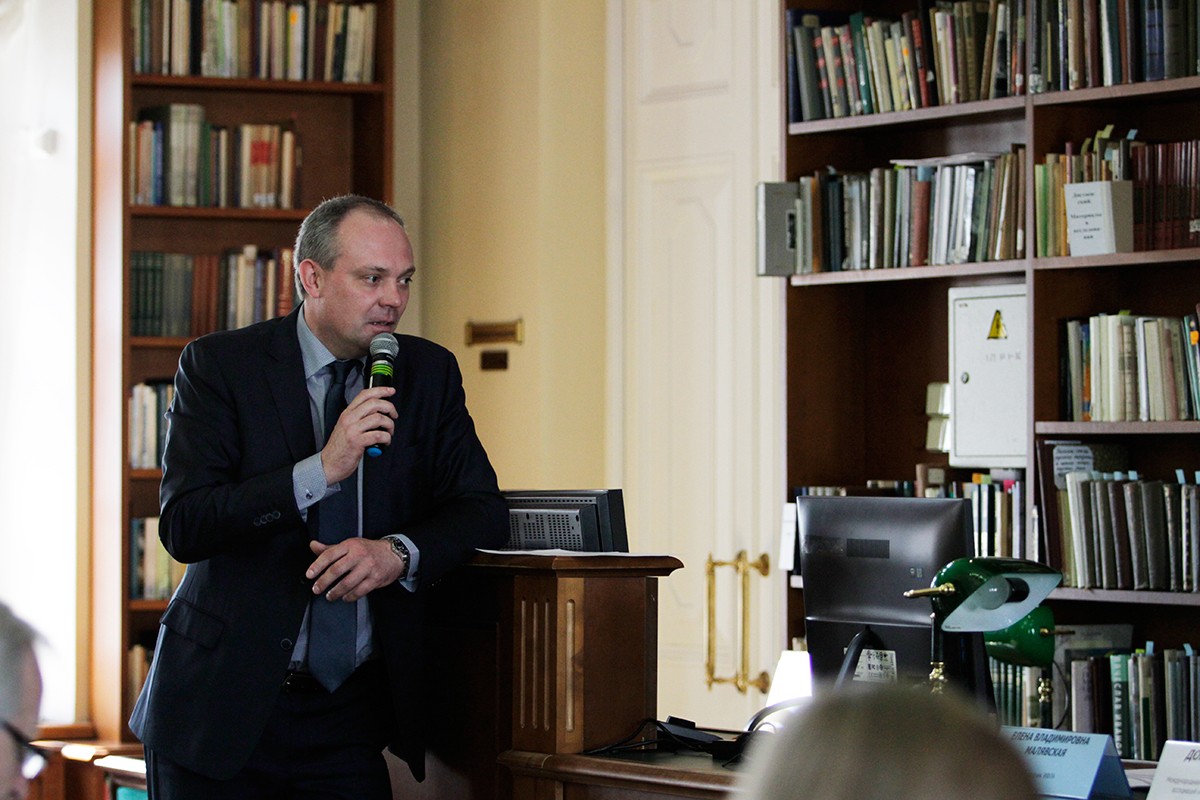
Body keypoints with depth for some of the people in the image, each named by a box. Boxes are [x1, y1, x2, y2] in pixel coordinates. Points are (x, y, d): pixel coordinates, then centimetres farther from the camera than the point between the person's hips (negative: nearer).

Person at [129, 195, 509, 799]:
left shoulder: (429, 373, 6)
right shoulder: (219, 365, -5)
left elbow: (482, 510, 3)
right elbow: (182, 526, -15)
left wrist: (398, 553, -18)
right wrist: (322, 469, -25)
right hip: (224, 705, -2)